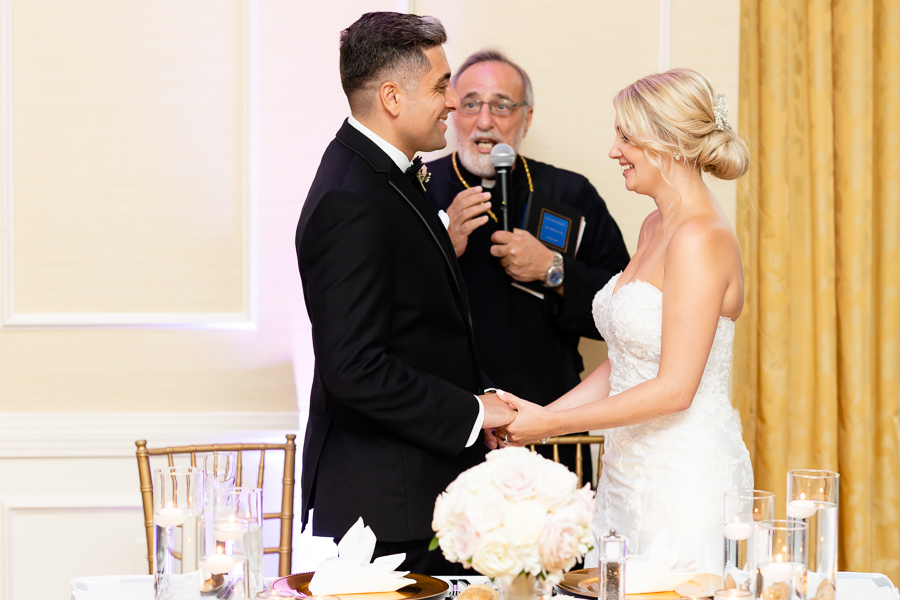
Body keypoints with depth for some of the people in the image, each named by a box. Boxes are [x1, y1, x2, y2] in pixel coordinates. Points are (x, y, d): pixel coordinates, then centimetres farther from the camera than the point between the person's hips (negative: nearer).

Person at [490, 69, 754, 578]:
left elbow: (674, 388, -20)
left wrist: (551, 423, -16)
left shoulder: (701, 238, -17)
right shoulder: (655, 227, 12)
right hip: (629, 473, 9)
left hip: (687, 478, -9)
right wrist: (539, 415, 4)